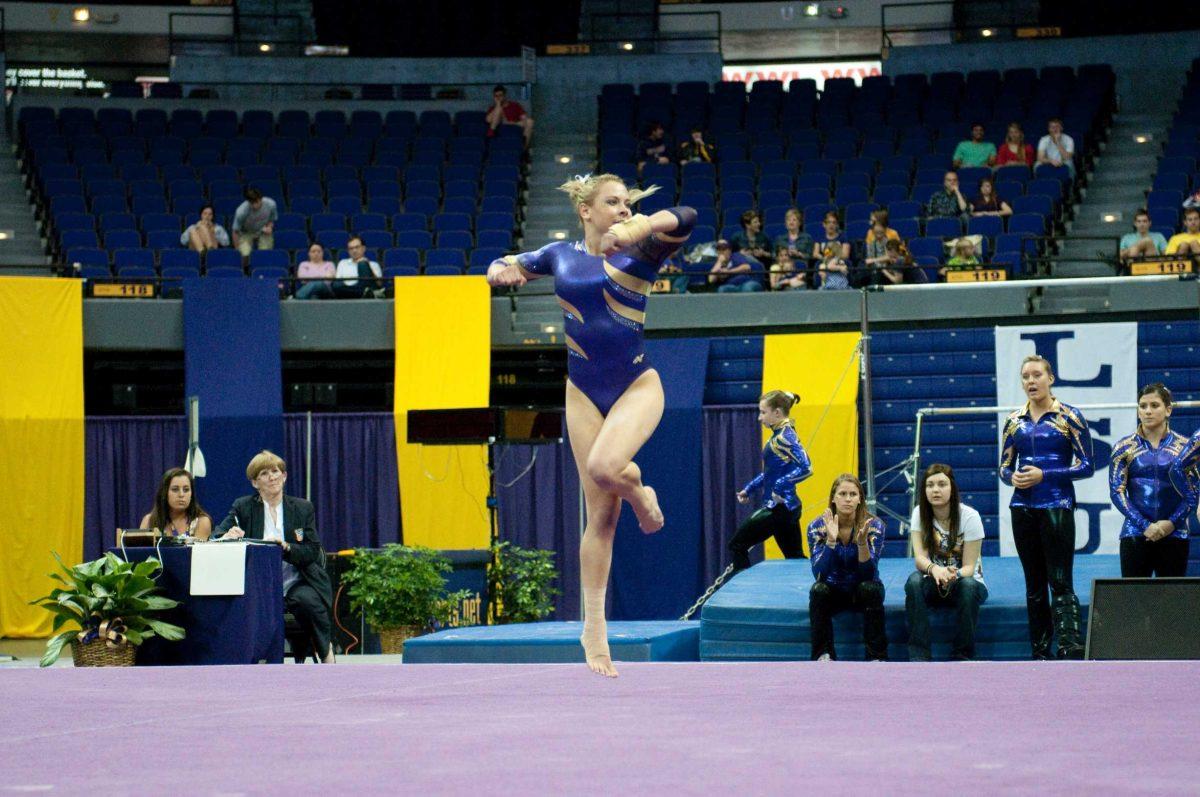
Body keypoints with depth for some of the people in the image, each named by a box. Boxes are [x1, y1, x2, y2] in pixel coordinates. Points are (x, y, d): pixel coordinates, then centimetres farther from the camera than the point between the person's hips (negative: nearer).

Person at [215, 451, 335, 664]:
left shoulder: (302, 508, 12)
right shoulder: (243, 507, 11)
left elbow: (312, 552, 2)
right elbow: (217, 536, -2)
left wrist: (285, 547, -18)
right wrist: (227, 536, -26)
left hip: (296, 583, 0)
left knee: (307, 601, -33)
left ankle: (326, 651, -11)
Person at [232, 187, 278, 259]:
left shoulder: (270, 204, -27)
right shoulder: (241, 211, -35)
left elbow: (272, 219, -4)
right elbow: (236, 232, -20)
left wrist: (269, 227, -26)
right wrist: (237, 250, -16)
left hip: (264, 233, 2)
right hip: (246, 234, -2)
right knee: (245, 255, -24)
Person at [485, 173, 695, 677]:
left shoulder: (639, 252, -1)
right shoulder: (561, 255, 7)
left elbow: (685, 218, -18)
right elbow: (509, 267, 23)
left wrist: (636, 228, -34)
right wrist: (501, 271, -1)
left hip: (637, 385, -2)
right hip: (584, 393, 2)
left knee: (605, 466, -31)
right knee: (600, 513, 1)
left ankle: (640, 494, 6)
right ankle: (594, 630, 5)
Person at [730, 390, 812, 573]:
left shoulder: (785, 438, -17)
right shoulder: (778, 436, 11)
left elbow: (805, 468, -28)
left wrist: (780, 487, -27)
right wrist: (749, 489, 17)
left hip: (779, 508, -10)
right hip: (785, 508, 10)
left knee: (737, 546, -2)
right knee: (795, 558, 14)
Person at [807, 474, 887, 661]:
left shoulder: (873, 525, -16)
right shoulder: (817, 527, -15)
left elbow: (868, 574, -24)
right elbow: (819, 575, -24)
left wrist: (862, 542, -40)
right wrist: (831, 541, -37)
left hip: (863, 590, -1)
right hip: (834, 590, 1)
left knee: (870, 588, -33)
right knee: (818, 590, -31)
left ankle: (878, 658, -28)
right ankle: (823, 655, -26)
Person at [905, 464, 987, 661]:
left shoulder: (969, 517, -14)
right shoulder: (920, 514, -6)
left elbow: (969, 568, -16)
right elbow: (919, 557, -17)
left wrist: (954, 574, -41)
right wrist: (934, 569, -41)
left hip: (965, 581, -2)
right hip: (934, 584, 2)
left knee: (968, 585, -36)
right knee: (914, 581, -31)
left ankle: (962, 658, -29)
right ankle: (919, 657, -33)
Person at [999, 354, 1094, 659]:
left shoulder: (1068, 417, -3)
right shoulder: (1015, 421, 10)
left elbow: (1086, 466, -5)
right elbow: (1004, 466, 15)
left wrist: (1044, 475, -15)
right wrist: (1013, 477, -9)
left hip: (1057, 506, -5)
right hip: (1023, 508, 5)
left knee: (1060, 582, -12)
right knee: (1034, 585, 9)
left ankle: (1071, 650, -18)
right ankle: (1039, 652, 14)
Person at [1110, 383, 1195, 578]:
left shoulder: (1185, 447, 5)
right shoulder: (1124, 448, 4)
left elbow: (1193, 492, 4)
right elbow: (1117, 491, 0)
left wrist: (1171, 522, -10)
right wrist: (1144, 525, -11)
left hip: (1174, 535, 0)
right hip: (1135, 535, 0)